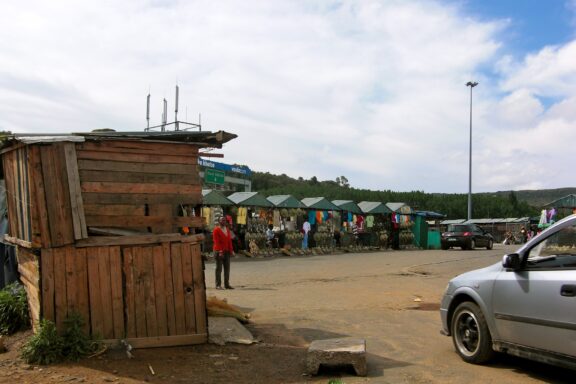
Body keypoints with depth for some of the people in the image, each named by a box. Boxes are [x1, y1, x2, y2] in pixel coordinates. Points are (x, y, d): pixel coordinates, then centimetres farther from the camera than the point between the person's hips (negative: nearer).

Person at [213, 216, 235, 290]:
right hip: (219, 252, -6)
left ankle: (227, 284, 14)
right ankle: (218, 285, 3)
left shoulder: (227, 229, 13)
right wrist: (220, 251, -19)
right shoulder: (216, 230, -8)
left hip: (227, 251, 6)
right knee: (219, 268, -1)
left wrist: (231, 250, 7)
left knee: (227, 268, 8)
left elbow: (229, 240, 13)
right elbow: (216, 241, -14)